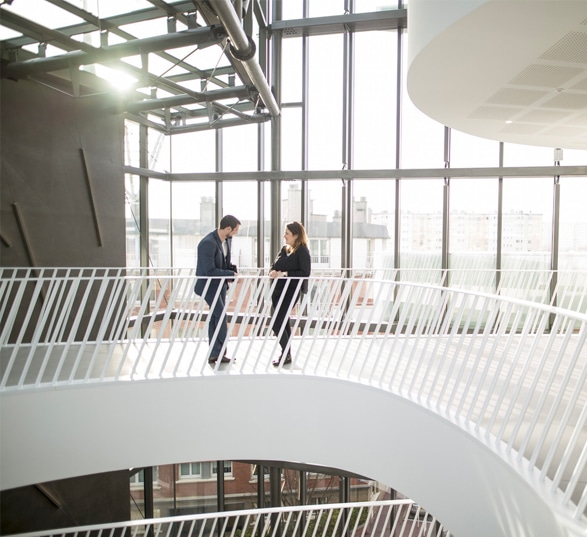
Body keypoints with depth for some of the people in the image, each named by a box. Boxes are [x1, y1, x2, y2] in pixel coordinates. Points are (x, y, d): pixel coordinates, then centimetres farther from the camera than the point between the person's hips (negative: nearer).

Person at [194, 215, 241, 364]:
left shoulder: (228, 239, 1)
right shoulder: (208, 243, -26)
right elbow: (210, 270, -28)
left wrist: (233, 268, -5)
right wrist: (231, 274, -21)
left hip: (221, 283, 9)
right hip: (208, 284, -9)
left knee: (216, 317, 11)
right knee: (221, 315, -11)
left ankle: (214, 354, 18)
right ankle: (220, 352, 2)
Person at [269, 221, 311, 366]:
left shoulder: (302, 251, -10)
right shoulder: (284, 249, 12)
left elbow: (305, 273, -17)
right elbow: (274, 265, 12)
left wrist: (285, 274, -20)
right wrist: (273, 272, -11)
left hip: (291, 291, -8)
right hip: (278, 289, 8)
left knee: (276, 323, -10)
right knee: (283, 322, 13)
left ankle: (286, 354, 3)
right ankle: (286, 354, 23)